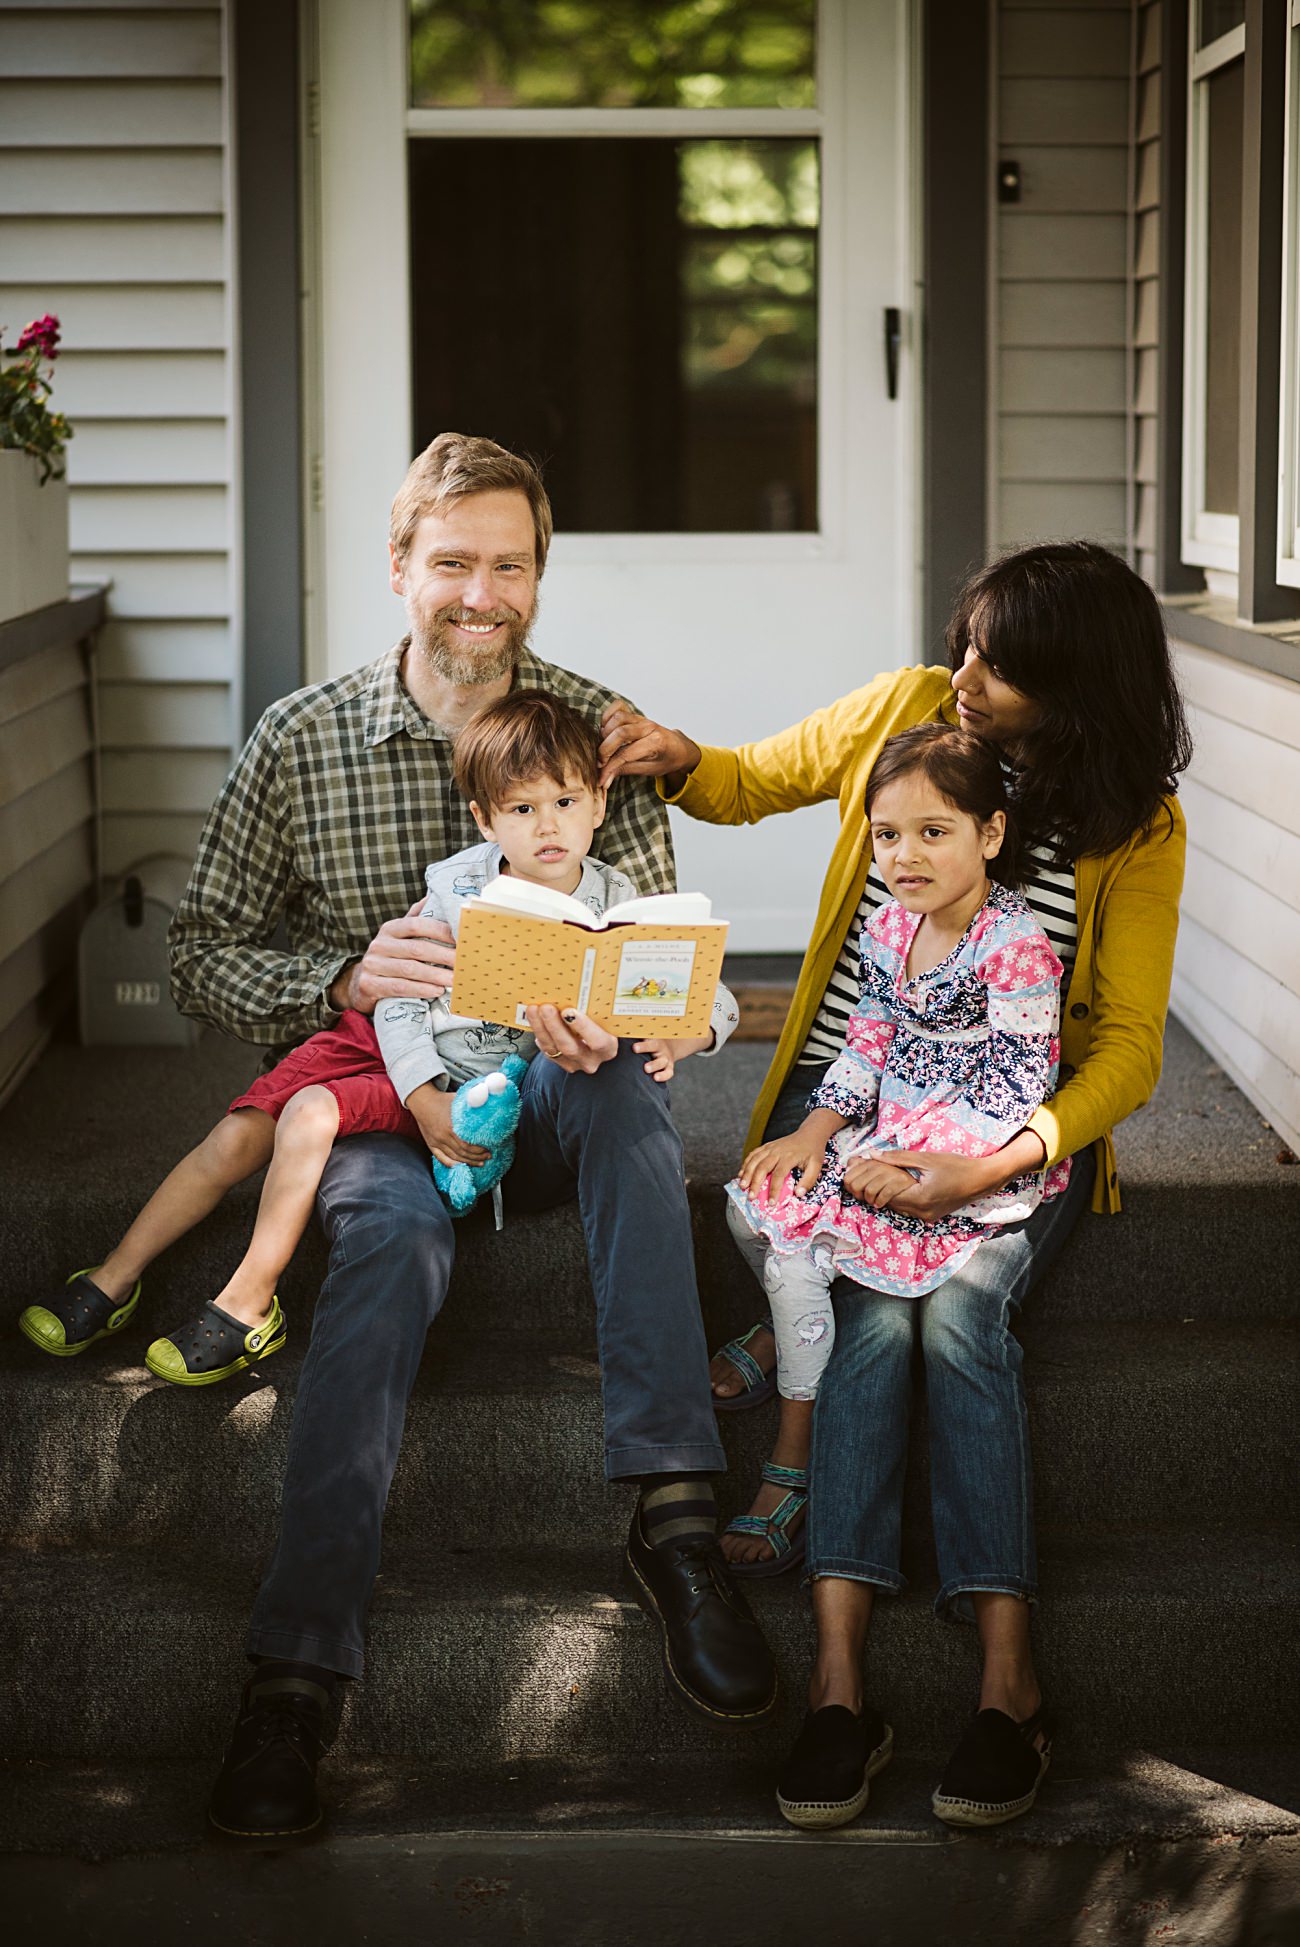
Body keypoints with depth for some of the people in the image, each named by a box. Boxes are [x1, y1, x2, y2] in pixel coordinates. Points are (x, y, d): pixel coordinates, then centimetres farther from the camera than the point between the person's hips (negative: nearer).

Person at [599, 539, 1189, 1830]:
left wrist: (999, 1164, -24)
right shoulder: (904, 712, 1)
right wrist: (680, 759, -6)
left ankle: (1005, 1678, -32)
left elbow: (1128, 1048, -8)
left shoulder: (1138, 828, -5)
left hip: (1012, 1135, -1)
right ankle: (837, 1681, -32)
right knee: (874, 1305, -28)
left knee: (959, 1306, -32)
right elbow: (753, 784, 17)